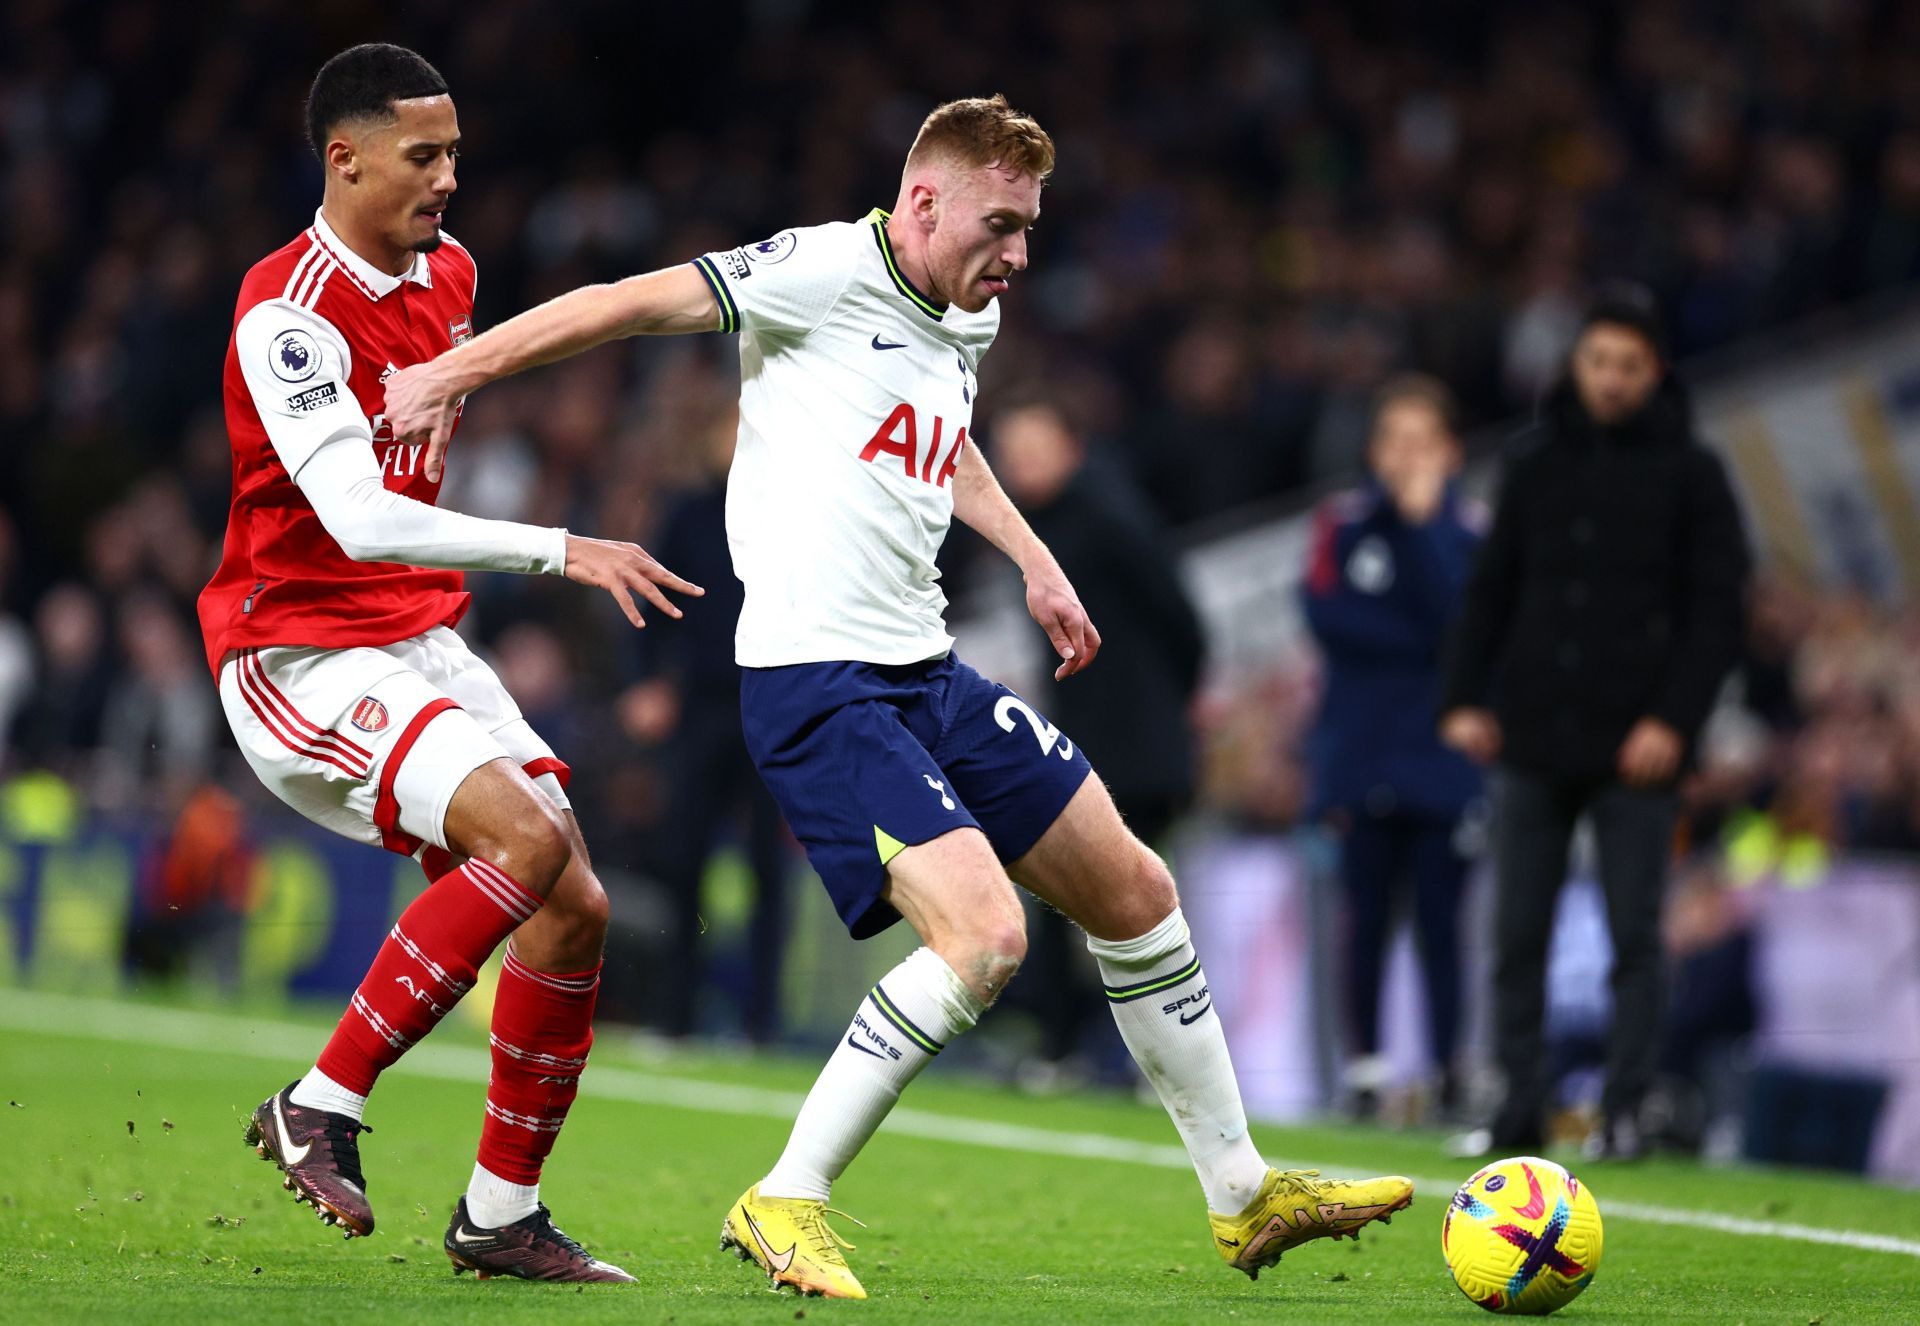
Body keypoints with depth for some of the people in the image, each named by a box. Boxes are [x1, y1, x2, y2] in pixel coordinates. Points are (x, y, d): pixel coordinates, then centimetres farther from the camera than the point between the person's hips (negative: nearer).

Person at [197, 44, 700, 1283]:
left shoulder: (448, 272, 8)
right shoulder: (288, 310, -19)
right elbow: (359, 520, -30)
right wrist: (560, 550, -32)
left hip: (421, 645, 8)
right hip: (300, 656, -8)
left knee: (576, 908, -3)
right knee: (529, 835, -27)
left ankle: (503, 1214, 10)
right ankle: (322, 1108, -17)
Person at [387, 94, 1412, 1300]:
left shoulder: (972, 321, 13)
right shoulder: (827, 272, -13)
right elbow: (634, 303, -12)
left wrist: (1034, 562, 31)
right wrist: (453, 374, -12)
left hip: (929, 673, 9)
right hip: (819, 686, -9)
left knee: (1133, 894, 11)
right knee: (985, 933, -23)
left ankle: (1245, 1198, 25)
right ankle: (786, 1204, -10)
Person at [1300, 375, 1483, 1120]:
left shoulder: (1467, 531, 2)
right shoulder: (1343, 522, 6)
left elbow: (1461, 617, -13)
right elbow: (1326, 613, -5)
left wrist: (1424, 520, -13)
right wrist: (1423, 642, -10)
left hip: (1442, 754, -2)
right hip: (1363, 754, 2)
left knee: (1439, 915, -4)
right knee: (1367, 914, 4)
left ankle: (1451, 1074, -2)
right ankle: (1366, 1066, 10)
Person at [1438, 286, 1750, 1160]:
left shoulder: (1690, 474, 1)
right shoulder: (1536, 462, 11)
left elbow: (1717, 607, -2)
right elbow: (1492, 589, 14)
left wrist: (1674, 719, -12)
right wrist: (1466, 698, 2)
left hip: (1635, 753, -3)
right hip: (1532, 742, 3)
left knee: (1633, 937, -1)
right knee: (1517, 934, 3)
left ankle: (1624, 1110, 3)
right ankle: (1519, 1105, 8)